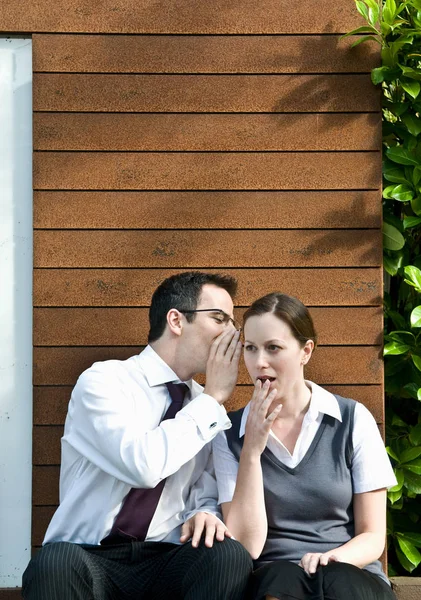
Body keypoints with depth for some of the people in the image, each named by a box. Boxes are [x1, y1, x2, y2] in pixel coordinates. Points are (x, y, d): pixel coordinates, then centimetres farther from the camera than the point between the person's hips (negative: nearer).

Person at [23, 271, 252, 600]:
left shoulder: (204, 405, 12)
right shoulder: (103, 380, -6)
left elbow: (207, 497, 13)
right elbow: (143, 465, -23)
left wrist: (204, 516, -12)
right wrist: (213, 399, -11)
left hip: (165, 560, 5)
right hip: (88, 559, -4)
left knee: (229, 555, -27)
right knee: (56, 562, -38)